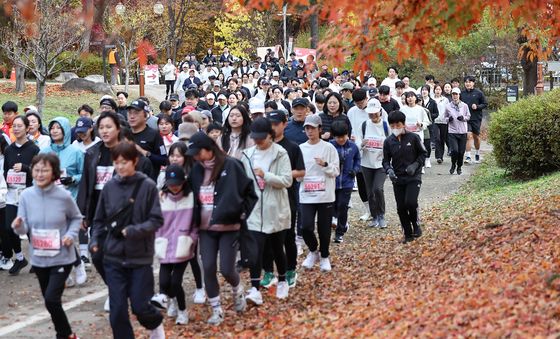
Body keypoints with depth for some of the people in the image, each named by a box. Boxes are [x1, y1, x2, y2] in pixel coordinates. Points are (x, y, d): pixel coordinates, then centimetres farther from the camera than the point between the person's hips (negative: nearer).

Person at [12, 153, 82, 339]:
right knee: (50, 301, 14)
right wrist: (18, 226, -28)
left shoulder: (63, 196, -13)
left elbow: (76, 218, 5)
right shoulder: (26, 195, -7)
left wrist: (71, 234, -13)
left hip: (62, 258, -4)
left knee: (51, 299, -15)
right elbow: (24, 229, -5)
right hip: (39, 258, 4)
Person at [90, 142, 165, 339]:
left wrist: (134, 231, -21)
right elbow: (100, 219, 12)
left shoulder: (148, 186, -7)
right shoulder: (109, 187, 3)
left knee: (140, 306, -1)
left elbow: (156, 220, -8)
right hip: (113, 257, 3)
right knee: (117, 311, 1)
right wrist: (95, 240, -4)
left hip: (140, 257, -3)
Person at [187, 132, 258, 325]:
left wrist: (241, 214, -8)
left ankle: (237, 291, 29)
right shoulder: (196, 170, 4)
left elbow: (250, 193, -5)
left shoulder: (230, 166, -10)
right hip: (206, 229, 4)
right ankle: (217, 311, 12)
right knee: (208, 268, -1)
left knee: (226, 269, -5)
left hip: (228, 228, -4)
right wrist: (195, 221, 5)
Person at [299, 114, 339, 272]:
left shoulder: (328, 148, -1)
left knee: (324, 228, 5)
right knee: (306, 227, -9)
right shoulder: (301, 148, 6)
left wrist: (325, 165, -19)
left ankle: (324, 257, 25)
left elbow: (336, 171, -2)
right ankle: (313, 252, 18)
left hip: (325, 195, -2)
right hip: (306, 195, 2)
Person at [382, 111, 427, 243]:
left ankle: (416, 225, 7)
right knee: (401, 207, 3)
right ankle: (408, 234, 17)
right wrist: (389, 170, -14)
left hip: (413, 177, -3)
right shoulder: (388, 141, 1)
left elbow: (422, 154, 2)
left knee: (410, 202, -20)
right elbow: (386, 160, 7)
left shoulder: (413, 138, -7)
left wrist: (415, 165, -14)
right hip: (397, 179, 3)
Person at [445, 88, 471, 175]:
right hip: (452, 132, -1)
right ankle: (453, 165, 12)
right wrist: (448, 119, -10)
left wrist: (463, 118, -12)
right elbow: (445, 117, 12)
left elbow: (468, 117, 9)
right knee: (454, 150, -13)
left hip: (462, 132, 1)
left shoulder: (464, 106, 1)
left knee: (461, 151, 3)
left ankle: (459, 167, 23)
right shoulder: (448, 106, 2)